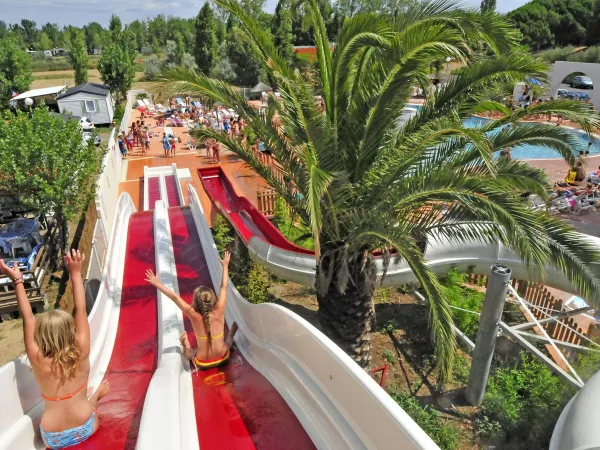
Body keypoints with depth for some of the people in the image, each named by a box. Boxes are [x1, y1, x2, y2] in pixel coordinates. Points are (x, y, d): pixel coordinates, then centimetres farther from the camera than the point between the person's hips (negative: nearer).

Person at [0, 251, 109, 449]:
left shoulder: (38, 361, -19)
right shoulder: (80, 354, -20)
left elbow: (28, 319, -14)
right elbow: (81, 310, -18)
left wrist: (17, 282, -11)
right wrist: (76, 273, -16)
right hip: (85, 430, 0)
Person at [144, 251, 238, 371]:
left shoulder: (194, 316, -26)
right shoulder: (219, 312, -24)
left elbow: (175, 297, -23)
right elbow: (223, 287, -14)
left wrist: (157, 284, -19)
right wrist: (225, 265, -4)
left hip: (202, 364, -1)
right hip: (223, 359, 2)